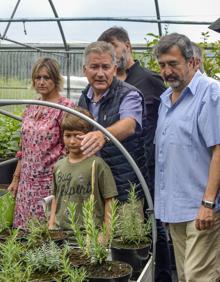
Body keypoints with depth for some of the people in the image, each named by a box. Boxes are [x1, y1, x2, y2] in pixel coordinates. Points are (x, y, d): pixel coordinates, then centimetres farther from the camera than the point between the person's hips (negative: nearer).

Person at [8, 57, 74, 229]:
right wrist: (16, 178, 14)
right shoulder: (31, 108, 11)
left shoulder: (66, 107, -9)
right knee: (23, 229, 9)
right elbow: (24, 149, 15)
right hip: (27, 182, 6)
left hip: (50, 181, -6)